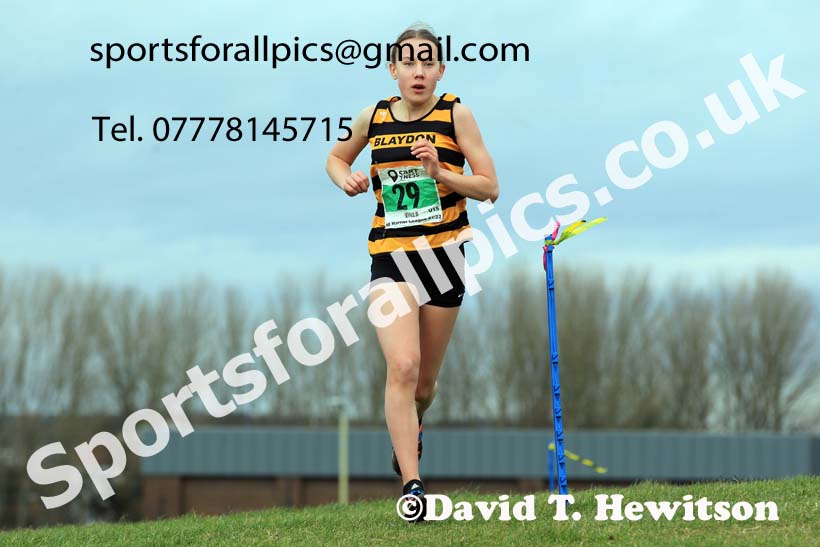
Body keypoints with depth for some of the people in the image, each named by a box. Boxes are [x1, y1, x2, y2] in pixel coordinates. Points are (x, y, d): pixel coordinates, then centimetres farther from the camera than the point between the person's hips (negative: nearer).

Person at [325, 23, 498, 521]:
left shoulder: (455, 114, -2)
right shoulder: (373, 118, 4)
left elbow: (490, 188, -3)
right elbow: (336, 158, 23)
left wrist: (441, 173, -19)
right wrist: (345, 179, 1)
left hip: (444, 253, 0)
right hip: (390, 256, 0)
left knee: (425, 380, 11)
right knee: (403, 367, -19)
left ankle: (411, 432, 47)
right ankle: (412, 486, -21)